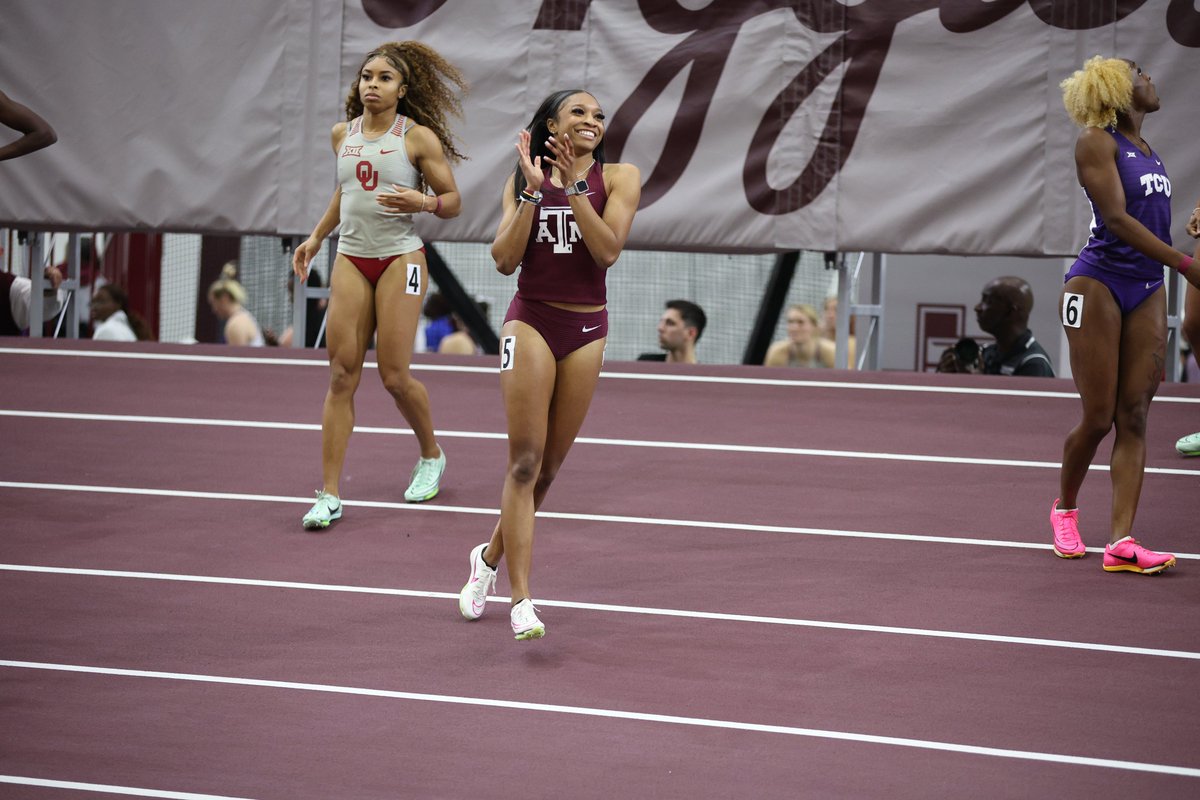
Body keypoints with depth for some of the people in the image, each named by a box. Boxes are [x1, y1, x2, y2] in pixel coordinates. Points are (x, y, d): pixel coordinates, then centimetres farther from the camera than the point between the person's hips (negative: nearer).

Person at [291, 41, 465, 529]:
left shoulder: (418, 137, -4)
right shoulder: (343, 134, 10)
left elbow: (452, 203, -1)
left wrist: (422, 202, -21)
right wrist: (316, 237, 22)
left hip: (400, 259, -4)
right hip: (351, 261, 4)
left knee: (394, 376, -4)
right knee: (341, 375, -4)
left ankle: (431, 456, 26)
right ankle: (330, 495, -5)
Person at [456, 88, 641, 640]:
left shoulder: (618, 177, 2)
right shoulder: (523, 182, 6)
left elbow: (608, 250, -13)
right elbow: (505, 260, -5)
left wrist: (574, 185, -16)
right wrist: (534, 191, -11)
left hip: (587, 330, 1)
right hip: (531, 321, -1)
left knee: (548, 466, 8)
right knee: (525, 461, -11)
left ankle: (490, 556, 33)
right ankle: (521, 600, -10)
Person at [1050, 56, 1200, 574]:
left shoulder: (1143, 147, 15)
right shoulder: (1096, 140, -8)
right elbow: (1116, 220, -19)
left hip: (1147, 291, 7)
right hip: (1098, 286, -7)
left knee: (1133, 418, -2)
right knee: (1098, 418, -2)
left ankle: (1121, 541, -7)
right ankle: (1065, 509, 24)